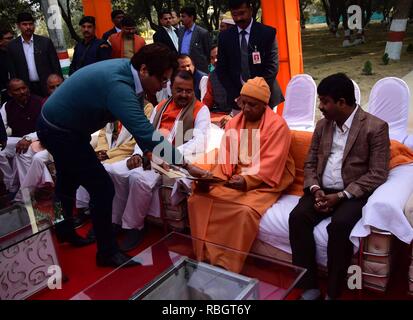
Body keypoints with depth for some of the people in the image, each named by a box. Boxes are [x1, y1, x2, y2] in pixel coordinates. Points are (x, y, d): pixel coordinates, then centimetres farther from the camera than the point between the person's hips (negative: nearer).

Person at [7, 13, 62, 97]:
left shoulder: (46, 42, 0)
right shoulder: (12, 46, 3)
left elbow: (56, 66, 1)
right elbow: (13, 72, 6)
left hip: (47, 86, 0)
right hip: (26, 88, 1)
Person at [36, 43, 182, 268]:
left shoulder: (128, 70, -9)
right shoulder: (118, 85, -35)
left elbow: (138, 121, 1)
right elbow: (144, 131, -43)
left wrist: (147, 149, -8)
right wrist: (188, 165, -42)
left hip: (59, 124, 10)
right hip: (60, 132, -10)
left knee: (69, 182, 27)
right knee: (102, 188, -8)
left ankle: (64, 231, 50)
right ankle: (107, 253, 9)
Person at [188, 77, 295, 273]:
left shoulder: (277, 125, -10)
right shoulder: (234, 123, 9)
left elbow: (270, 165, -17)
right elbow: (226, 158, 3)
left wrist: (247, 181, -28)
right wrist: (213, 178, -15)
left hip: (264, 183, -5)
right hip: (235, 179, 6)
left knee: (245, 211, -33)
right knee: (197, 199, -12)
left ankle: (229, 266, -16)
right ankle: (205, 257, -4)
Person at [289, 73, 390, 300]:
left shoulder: (376, 127, -6)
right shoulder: (322, 125, 12)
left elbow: (377, 174, -11)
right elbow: (310, 163, 12)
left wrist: (341, 195, -19)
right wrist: (315, 189, -8)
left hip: (353, 193, -4)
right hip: (322, 190, 5)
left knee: (339, 224, -33)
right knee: (297, 217, -23)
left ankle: (332, 292, -15)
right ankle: (309, 287, -14)